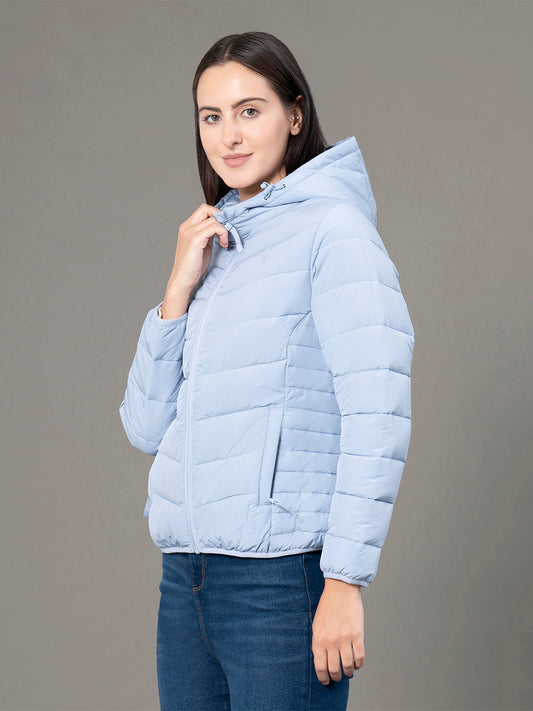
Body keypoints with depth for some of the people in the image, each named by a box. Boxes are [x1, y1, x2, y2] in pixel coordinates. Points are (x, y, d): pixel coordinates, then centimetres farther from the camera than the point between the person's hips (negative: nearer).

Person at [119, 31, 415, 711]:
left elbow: (379, 414, -14)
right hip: (185, 578, 7)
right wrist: (179, 291, 1)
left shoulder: (333, 228, -5)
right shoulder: (214, 249, 16)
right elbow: (147, 427, 12)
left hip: (282, 577, -6)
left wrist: (345, 581, -19)